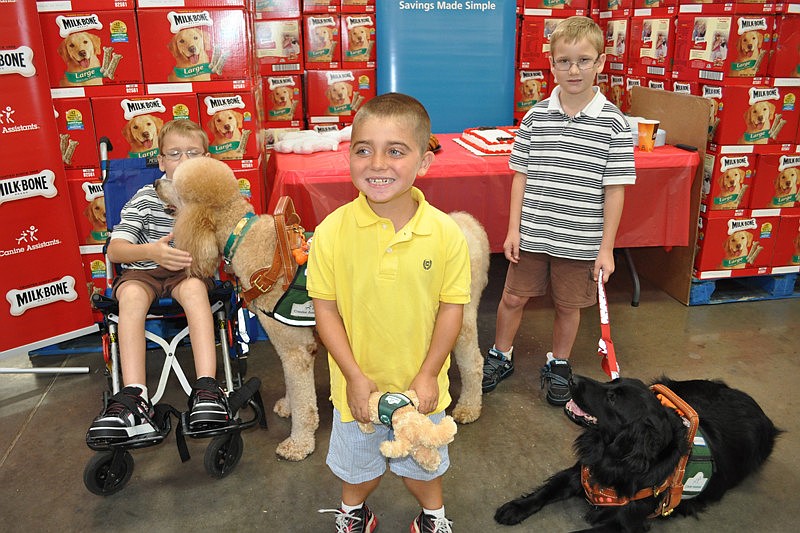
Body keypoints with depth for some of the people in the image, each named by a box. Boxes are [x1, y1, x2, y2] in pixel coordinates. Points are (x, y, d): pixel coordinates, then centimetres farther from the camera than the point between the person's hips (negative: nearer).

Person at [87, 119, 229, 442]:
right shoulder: (146, 198, -1)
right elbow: (114, 250, -10)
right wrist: (150, 251, -31)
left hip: (189, 271, 0)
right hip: (142, 271, 0)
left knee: (194, 287, -36)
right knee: (132, 294, -34)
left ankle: (206, 388, -44)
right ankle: (135, 398, -42)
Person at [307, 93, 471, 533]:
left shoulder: (445, 233, -18)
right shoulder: (332, 232, -19)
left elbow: (452, 307, -10)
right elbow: (325, 309, -11)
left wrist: (428, 375, -13)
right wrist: (354, 376, -15)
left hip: (420, 383, 0)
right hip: (357, 383, 1)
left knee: (421, 464, 25)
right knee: (357, 465, 26)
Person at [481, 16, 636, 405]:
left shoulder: (613, 123, -8)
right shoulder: (535, 117, -2)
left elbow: (615, 189, -6)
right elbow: (521, 176, 3)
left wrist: (606, 247, -6)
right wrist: (513, 228, -1)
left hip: (580, 240, -1)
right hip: (532, 234, 2)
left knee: (568, 305, 15)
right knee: (513, 297, 13)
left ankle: (558, 366, 38)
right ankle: (500, 357, 36)